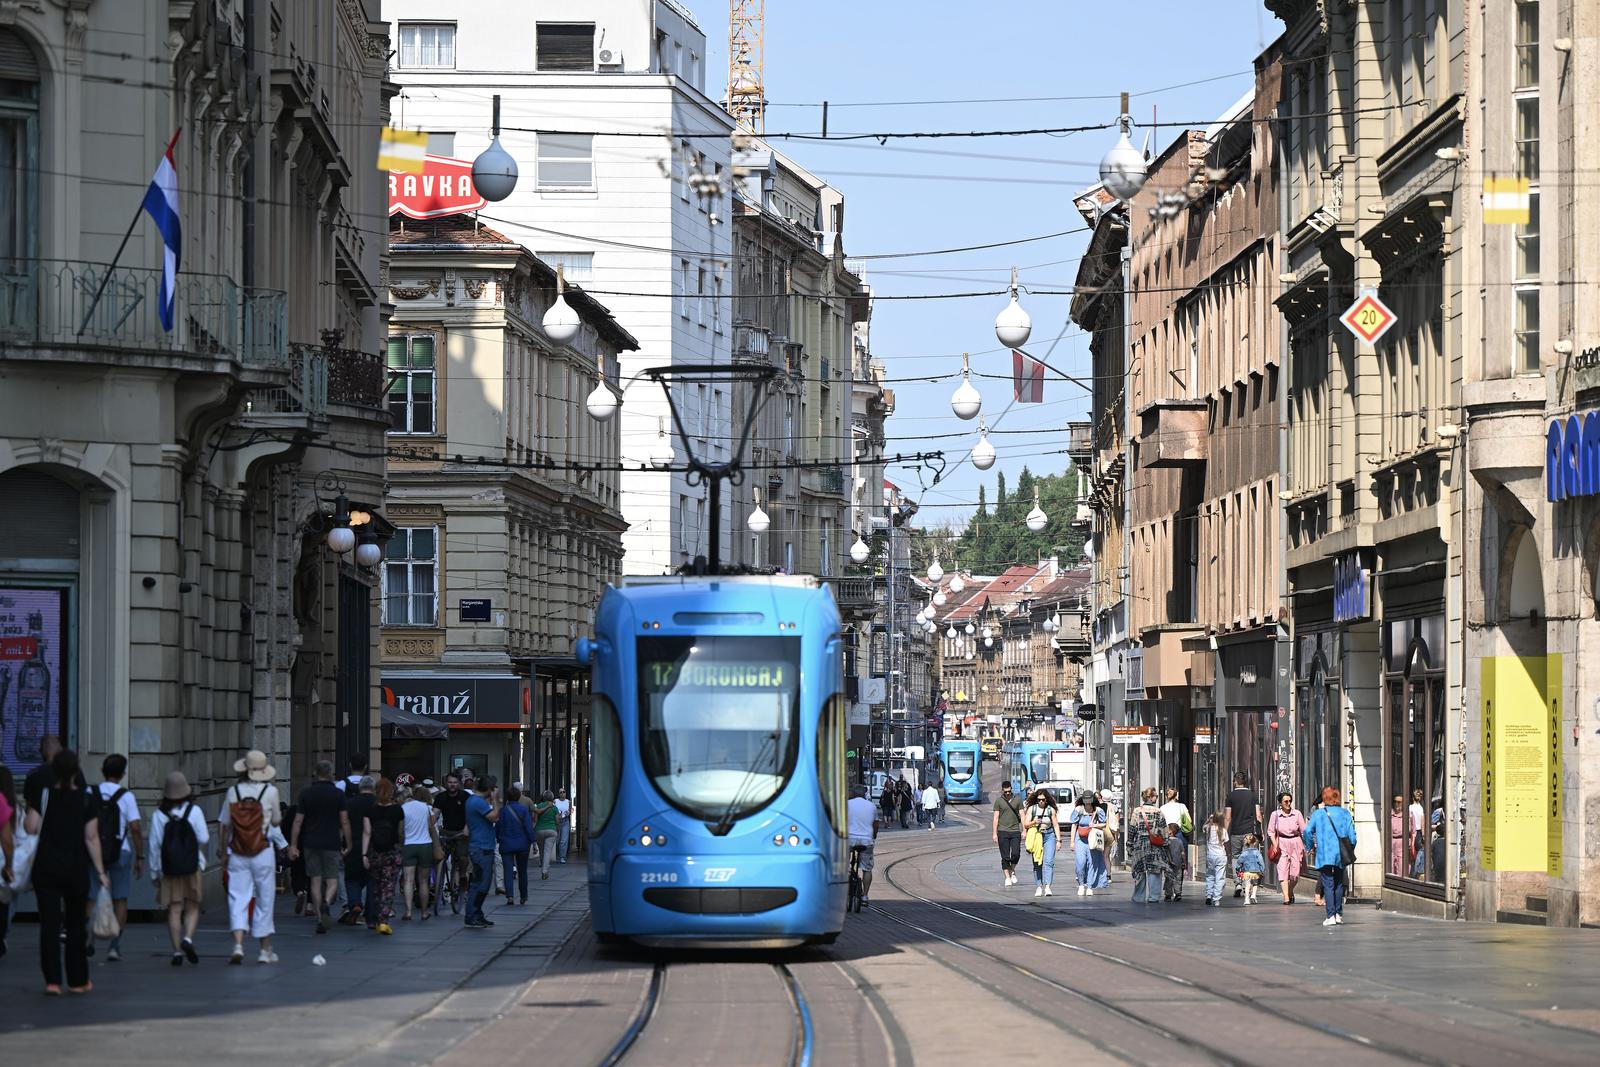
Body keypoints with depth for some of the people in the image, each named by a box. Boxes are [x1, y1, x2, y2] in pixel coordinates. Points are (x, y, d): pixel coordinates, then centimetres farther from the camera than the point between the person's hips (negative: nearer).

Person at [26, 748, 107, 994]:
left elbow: (31, 827, -10)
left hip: (46, 865, -1)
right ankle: (78, 980, 19)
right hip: (76, 868, 1)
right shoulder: (87, 800, -4)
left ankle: (52, 980, -9)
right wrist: (101, 872, -2)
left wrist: (28, 814, 12)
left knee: (49, 923, 1)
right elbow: (91, 838, -6)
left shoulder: (44, 795, -5)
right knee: (76, 924, 13)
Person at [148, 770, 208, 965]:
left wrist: (154, 872, 7)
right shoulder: (194, 811, -5)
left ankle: (177, 951, 0)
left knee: (174, 910, 4)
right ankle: (188, 938, -15)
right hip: (192, 867, -1)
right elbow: (204, 838, -6)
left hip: (168, 868, 1)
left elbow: (154, 845, 0)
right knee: (192, 907, 9)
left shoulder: (159, 814, -2)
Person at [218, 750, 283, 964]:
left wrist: (221, 851, 10)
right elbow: (276, 821, 5)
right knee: (264, 899, 10)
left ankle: (238, 945, -17)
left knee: (237, 898, 1)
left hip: (237, 854, 1)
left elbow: (223, 824, 1)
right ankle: (265, 949, 17)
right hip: (263, 852, -1)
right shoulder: (271, 791, -7)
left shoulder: (233, 791, -2)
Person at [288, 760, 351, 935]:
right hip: (332, 843, -2)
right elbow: (344, 822, -4)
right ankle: (326, 902, -25)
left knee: (316, 881, 7)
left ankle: (319, 920, 4)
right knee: (332, 879, 6)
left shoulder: (306, 793, 2)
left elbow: (298, 821, 1)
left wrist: (293, 845, 4)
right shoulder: (338, 794, -3)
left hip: (311, 843, 2)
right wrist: (347, 845, 4)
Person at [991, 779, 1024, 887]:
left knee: (1016, 854, -9)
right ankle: (1007, 877, 5)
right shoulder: (998, 801, 3)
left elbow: (1022, 816, 8)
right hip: (1003, 831, -1)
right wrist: (994, 833, -2)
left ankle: (1012, 871, 17)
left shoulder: (1017, 800, 7)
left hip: (1015, 831, 1)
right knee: (1005, 857, -1)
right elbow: (995, 818, 3)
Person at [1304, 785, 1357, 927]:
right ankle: (1339, 914, 19)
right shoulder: (1345, 813, 4)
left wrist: (1310, 847, 7)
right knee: (1339, 884, 16)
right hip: (1341, 855, 3)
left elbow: (1308, 831, -7)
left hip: (1324, 854, -3)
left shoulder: (1318, 814, -1)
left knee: (1328, 884, -3)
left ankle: (1331, 915, -12)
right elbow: (1352, 834, 0)